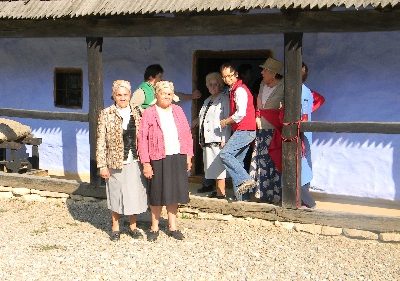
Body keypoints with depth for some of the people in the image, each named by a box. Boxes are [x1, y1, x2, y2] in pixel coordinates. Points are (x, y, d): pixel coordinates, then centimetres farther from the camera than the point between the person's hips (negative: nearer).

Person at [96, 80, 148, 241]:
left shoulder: (136, 113, 6)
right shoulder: (106, 114, -3)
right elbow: (101, 142, -5)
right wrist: (102, 165, -9)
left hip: (134, 162, 3)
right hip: (115, 162, -2)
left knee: (134, 195, 7)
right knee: (116, 196, 8)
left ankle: (133, 226, 25)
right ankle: (115, 228, 25)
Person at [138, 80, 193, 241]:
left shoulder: (178, 111, 8)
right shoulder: (149, 114, -4)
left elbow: (187, 134, 9)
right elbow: (142, 139, -8)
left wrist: (188, 156, 3)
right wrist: (146, 163, -13)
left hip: (178, 158, 4)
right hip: (159, 160, -3)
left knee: (174, 193, 12)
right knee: (157, 195, 6)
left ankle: (172, 227, 24)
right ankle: (154, 228, 21)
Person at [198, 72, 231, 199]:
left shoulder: (224, 99, -3)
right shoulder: (207, 101, 22)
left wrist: (224, 139, -17)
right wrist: (201, 139, 17)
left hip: (217, 139, -8)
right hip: (207, 139, 8)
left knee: (218, 165, -8)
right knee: (212, 166, 9)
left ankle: (221, 192, -3)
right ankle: (218, 190, 17)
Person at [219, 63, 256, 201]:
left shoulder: (240, 90, -11)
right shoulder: (233, 90, 20)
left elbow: (241, 113, -20)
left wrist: (226, 121, -8)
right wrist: (228, 122, 15)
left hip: (244, 130, -10)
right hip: (242, 131, 10)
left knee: (225, 154, -20)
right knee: (237, 162, 10)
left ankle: (245, 179, -20)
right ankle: (238, 196, 12)